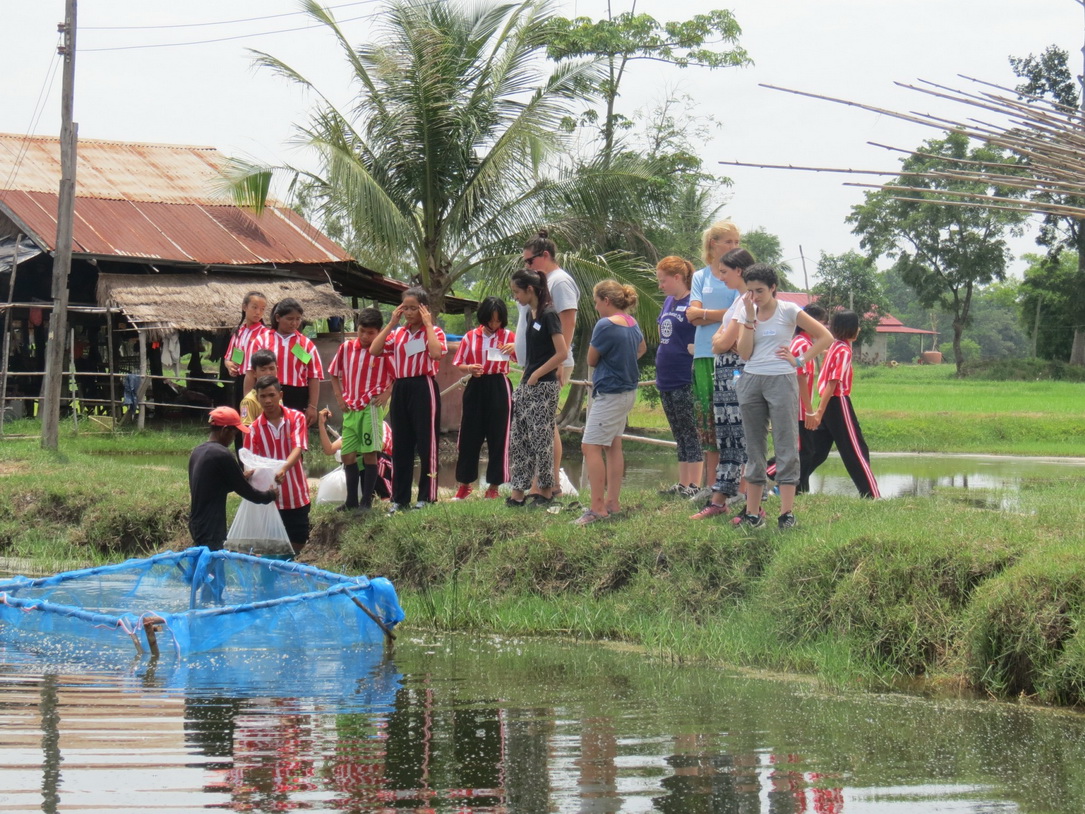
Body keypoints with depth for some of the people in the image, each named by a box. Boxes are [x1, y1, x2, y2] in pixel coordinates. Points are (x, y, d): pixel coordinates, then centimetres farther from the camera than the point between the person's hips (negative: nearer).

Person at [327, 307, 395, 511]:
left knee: (369, 454, -5)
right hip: (350, 409, 5)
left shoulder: (384, 351, -6)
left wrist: (387, 394, -11)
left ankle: (366, 502, 1)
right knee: (348, 455, 7)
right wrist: (339, 397, 7)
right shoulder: (346, 348, 5)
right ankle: (351, 501, 17)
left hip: (371, 408, -5)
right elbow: (334, 374, 16)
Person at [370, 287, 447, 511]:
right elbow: (374, 350, -1)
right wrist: (392, 323, 1)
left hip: (424, 388, -5)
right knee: (401, 445, 8)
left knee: (426, 443, -3)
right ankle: (399, 498, 13)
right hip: (400, 389, 5)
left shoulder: (433, 332, -1)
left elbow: (437, 353, -23)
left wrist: (428, 324, -13)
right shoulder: (397, 333, 13)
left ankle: (427, 496, 1)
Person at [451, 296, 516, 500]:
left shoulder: (508, 336, 2)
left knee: (498, 437, -1)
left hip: (499, 388, -1)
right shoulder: (471, 337, 6)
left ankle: (494, 486, 7)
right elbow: (458, 363, 8)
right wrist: (469, 369, -14)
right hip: (476, 388, 1)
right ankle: (464, 483, 15)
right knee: (469, 436, 3)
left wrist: (514, 349, -23)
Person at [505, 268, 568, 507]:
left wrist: (536, 375, -14)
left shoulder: (548, 315, -14)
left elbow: (562, 353, -18)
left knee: (541, 438, -2)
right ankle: (518, 492, 8)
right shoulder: (529, 314, 12)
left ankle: (546, 490, 8)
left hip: (544, 386, -9)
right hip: (527, 385, 9)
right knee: (519, 439, 6)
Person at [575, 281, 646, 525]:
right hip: (628, 392, 10)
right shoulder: (632, 323, 7)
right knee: (613, 446, 15)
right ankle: (613, 502, 19)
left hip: (609, 393, -10)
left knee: (591, 447, -10)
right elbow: (641, 348, 28)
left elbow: (591, 360, -8)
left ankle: (598, 507, -15)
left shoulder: (605, 325, -19)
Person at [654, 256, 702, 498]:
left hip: (686, 380, -9)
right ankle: (683, 484, 17)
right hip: (667, 378, 9)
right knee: (679, 435, 13)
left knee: (691, 433, -5)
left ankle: (695, 485, -2)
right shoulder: (668, 302, 13)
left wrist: (694, 348, -19)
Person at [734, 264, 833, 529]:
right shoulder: (745, 313, 7)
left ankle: (786, 513, -5)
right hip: (751, 381, 4)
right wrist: (750, 317, -8)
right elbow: (744, 353, -4)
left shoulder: (788, 311, -3)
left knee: (786, 446, -5)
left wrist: (799, 360, -6)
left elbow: (825, 337, 0)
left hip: (781, 381, -4)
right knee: (753, 448, 7)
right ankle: (752, 513, 10)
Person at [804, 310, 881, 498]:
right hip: (839, 403, -9)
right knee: (857, 451, -3)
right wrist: (819, 412, -26)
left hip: (828, 403, 9)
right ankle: (871, 495, -2)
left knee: (817, 452, 11)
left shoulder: (834, 347, 13)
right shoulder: (844, 351, -14)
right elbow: (833, 383, -21)